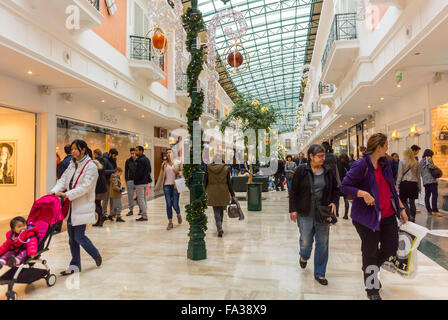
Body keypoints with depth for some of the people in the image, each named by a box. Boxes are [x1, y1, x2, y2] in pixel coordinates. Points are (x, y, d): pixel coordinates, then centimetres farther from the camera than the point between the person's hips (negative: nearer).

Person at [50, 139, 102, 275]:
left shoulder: (91, 166, -13)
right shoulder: (72, 164, 11)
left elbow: (85, 187, -19)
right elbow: (64, 179, 7)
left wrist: (66, 194, -23)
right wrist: (55, 190, -10)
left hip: (82, 207, -7)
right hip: (71, 207, 7)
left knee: (79, 236, -4)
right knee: (72, 238, 12)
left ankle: (96, 255, 22)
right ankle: (75, 265, 25)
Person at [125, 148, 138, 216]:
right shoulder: (128, 161, 4)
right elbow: (126, 171, 8)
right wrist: (126, 180, 1)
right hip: (130, 180, 2)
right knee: (130, 196, 5)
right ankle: (131, 210, 14)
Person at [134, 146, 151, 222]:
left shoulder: (140, 160, -16)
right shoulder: (146, 159, 14)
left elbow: (139, 172, -21)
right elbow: (149, 170, 19)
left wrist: (135, 180, -8)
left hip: (140, 183, -10)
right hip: (145, 181, 10)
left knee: (140, 200, -4)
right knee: (143, 199, 15)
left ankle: (144, 216, 0)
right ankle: (144, 215, 20)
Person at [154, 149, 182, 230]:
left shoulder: (177, 163, 4)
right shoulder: (164, 164, 9)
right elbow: (161, 176, 13)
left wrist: (178, 172, -15)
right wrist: (156, 187, 13)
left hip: (175, 185, -2)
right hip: (166, 186, 2)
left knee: (175, 204, -3)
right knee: (168, 205, -2)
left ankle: (179, 215, 30)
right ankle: (170, 223, 9)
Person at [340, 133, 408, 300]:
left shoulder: (385, 163, 7)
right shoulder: (361, 165, -17)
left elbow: (391, 188, 16)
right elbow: (344, 186, -16)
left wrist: (401, 208, 14)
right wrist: (363, 193, -29)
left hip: (388, 215, 7)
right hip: (368, 216, -7)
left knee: (391, 248, 14)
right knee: (370, 252, 5)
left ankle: (370, 269, 42)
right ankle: (372, 289, 25)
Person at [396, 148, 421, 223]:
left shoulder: (402, 162, -4)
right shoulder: (416, 163, 7)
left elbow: (400, 175, -5)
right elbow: (418, 176, 11)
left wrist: (397, 185, -1)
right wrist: (419, 187, 17)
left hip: (404, 183, -4)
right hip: (414, 183, 4)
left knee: (404, 201, 4)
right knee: (412, 202, 10)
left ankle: (409, 216, -11)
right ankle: (413, 218, 13)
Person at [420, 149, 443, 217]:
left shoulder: (421, 161, 21)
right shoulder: (429, 158, -1)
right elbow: (430, 166, -19)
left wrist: (424, 178, 18)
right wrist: (436, 167, -1)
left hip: (425, 181, 8)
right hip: (431, 180, -8)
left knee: (427, 196, 6)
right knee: (435, 195, -11)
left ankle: (429, 210, 7)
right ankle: (435, 211, -18)